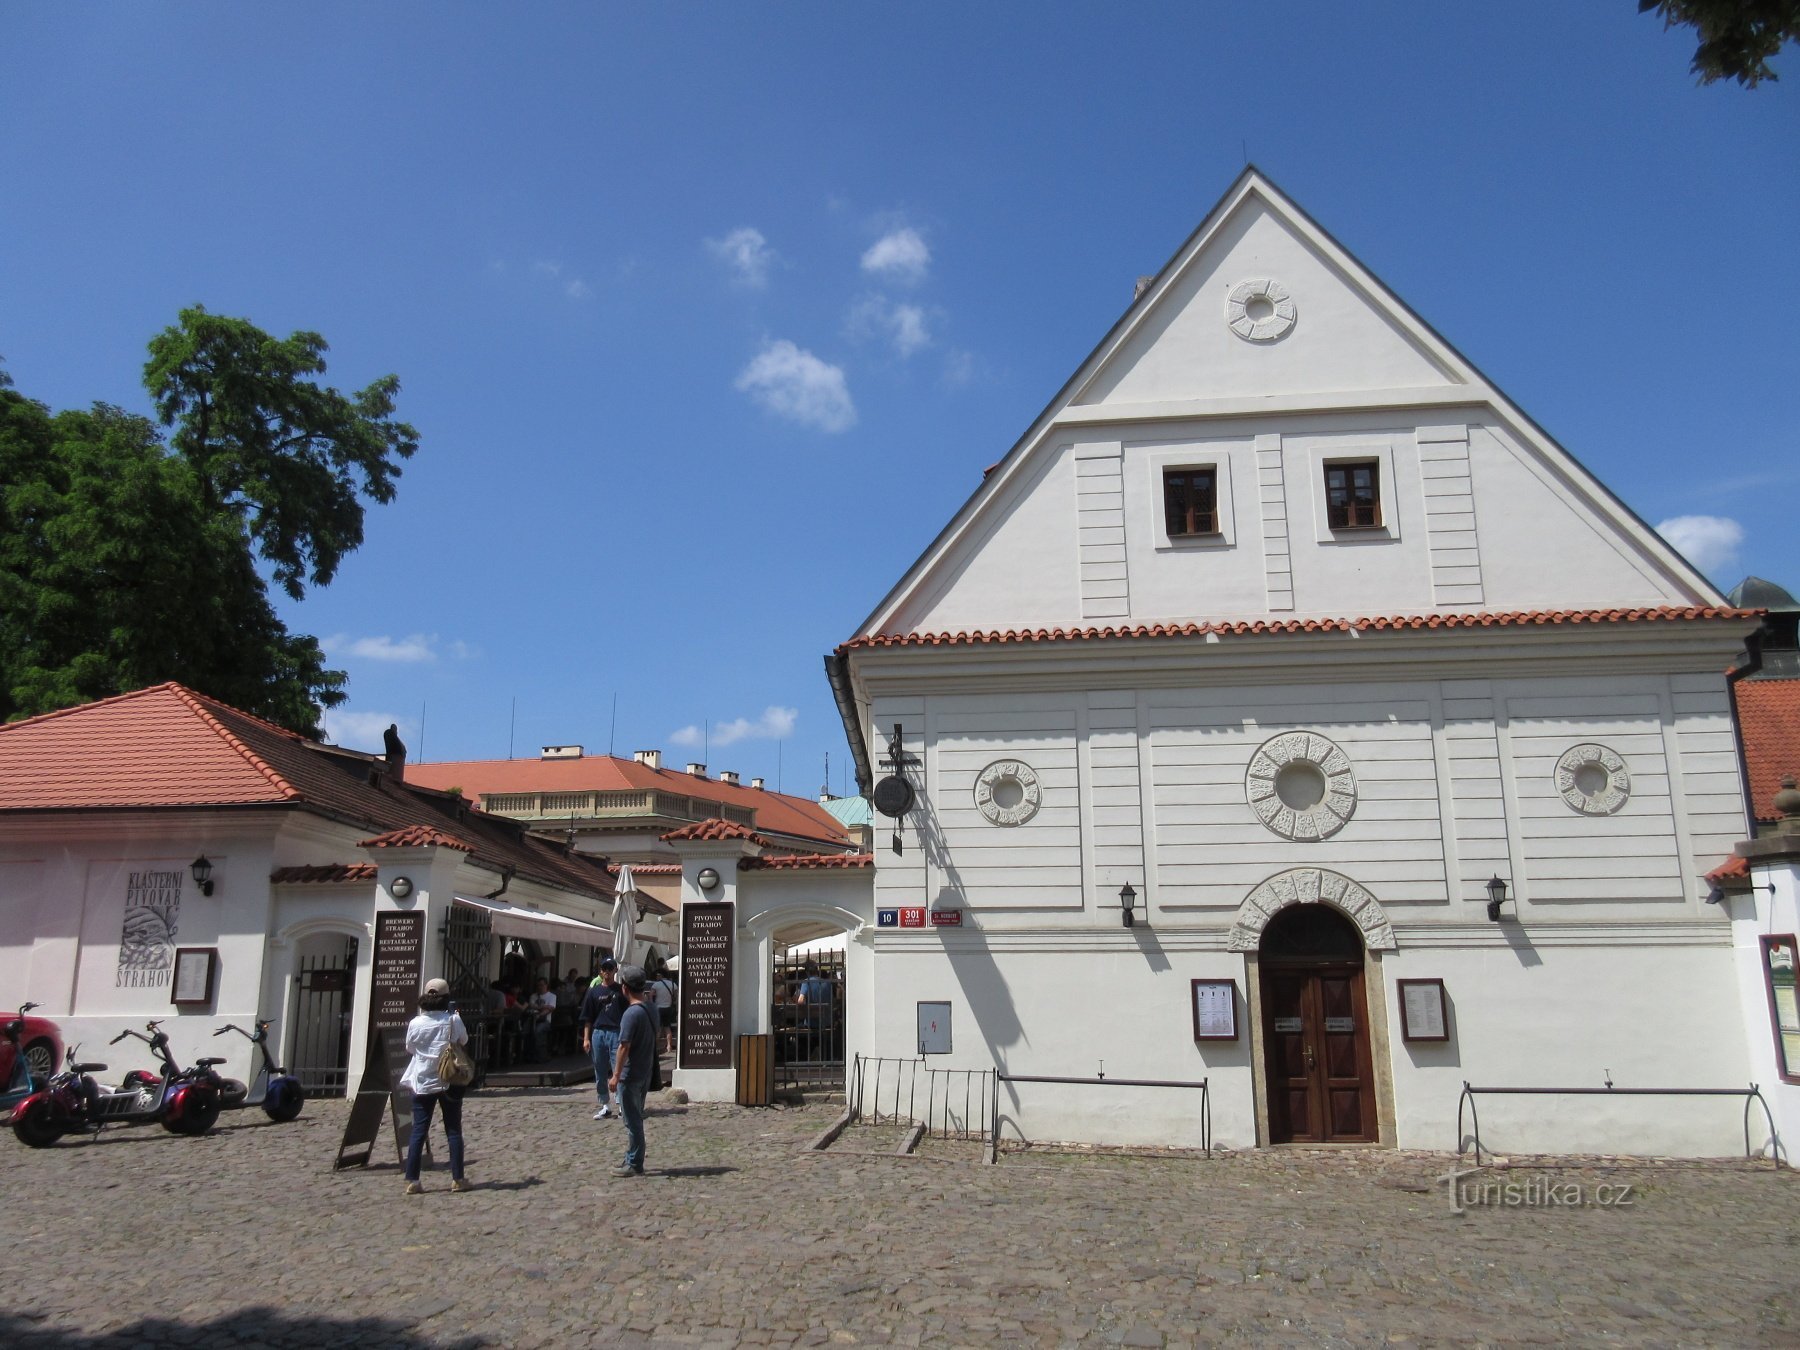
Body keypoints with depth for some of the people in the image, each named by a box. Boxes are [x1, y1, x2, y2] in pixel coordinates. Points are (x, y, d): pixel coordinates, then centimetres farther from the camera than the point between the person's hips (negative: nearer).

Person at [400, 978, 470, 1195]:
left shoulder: (415, 1023, -9)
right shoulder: (453, 1020, -10)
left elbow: (409, 1047, 8)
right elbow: (464, 1041, 7)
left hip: (422, 1082, 1)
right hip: (449, 1080, -1)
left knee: (418, 1131, 6)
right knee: (453, 1131, 8)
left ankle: (412, 1181, 3)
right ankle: (457, 1179, 9)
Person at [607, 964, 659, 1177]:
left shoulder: (632, 1013, -21)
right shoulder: (651, 1008, 5)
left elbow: (624, 1046, -21)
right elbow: (654, 1036, 18)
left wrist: (616, 1075, -18)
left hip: (630, 1074, -8)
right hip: (646, 1072, 8)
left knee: (632, 1121, 0)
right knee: (635, 1119, 18)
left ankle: (634, 1166, 5)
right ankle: (632, 1160, 26)